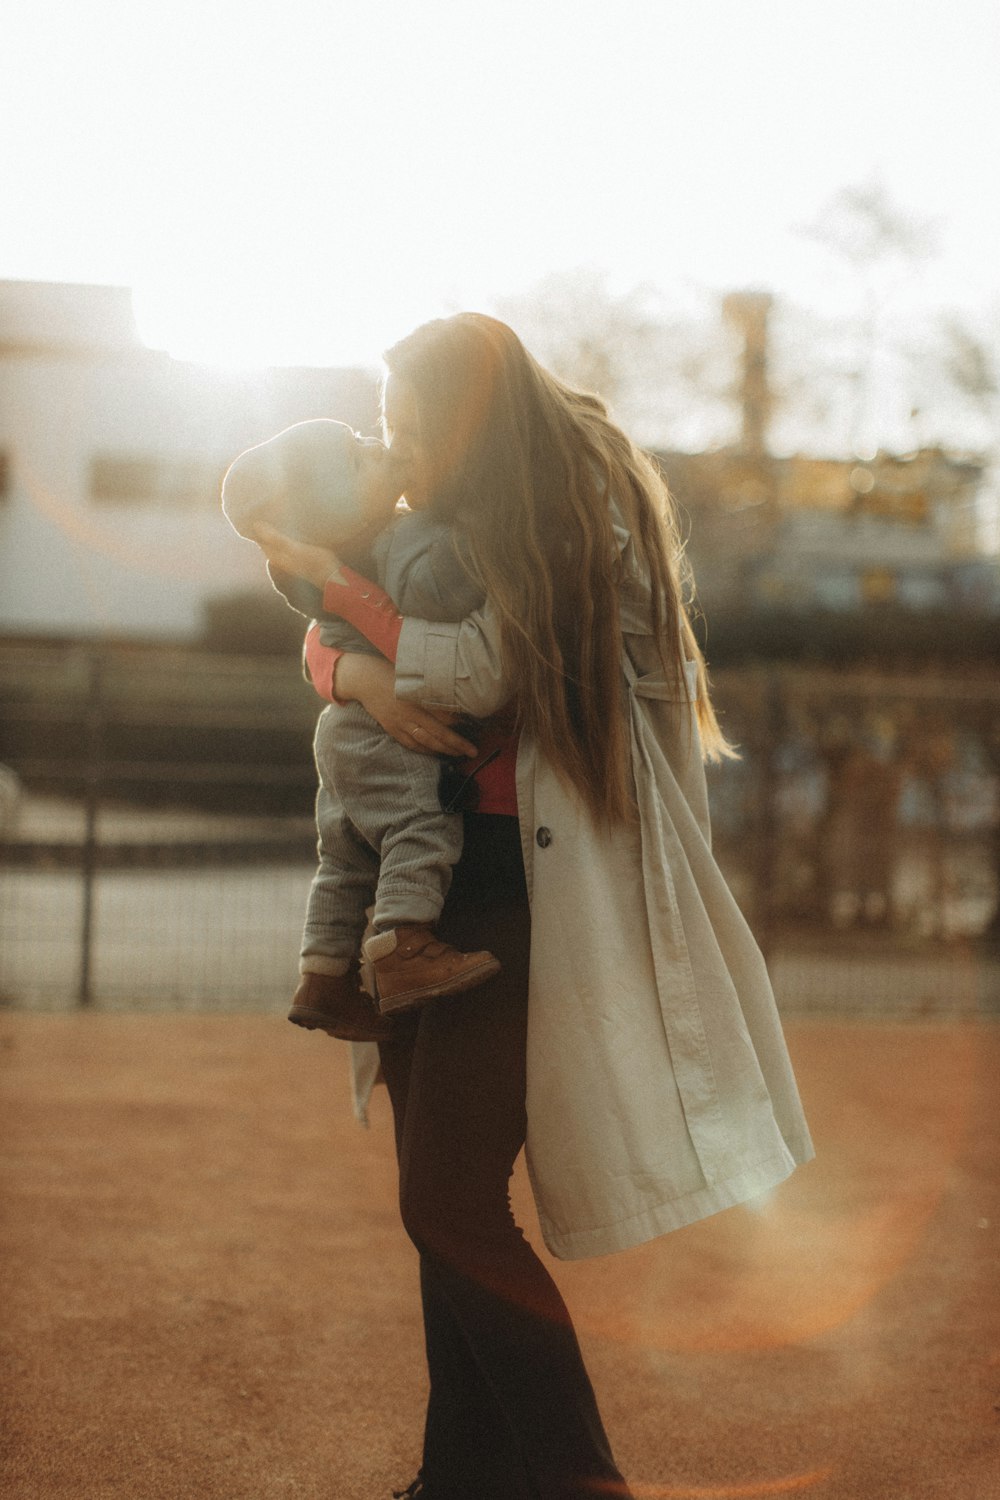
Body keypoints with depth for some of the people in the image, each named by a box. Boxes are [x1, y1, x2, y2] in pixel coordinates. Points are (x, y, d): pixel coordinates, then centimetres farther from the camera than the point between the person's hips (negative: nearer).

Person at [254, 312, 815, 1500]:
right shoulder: (452, 530, 15)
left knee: (448, 1201, -11)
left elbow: (475, 668, -18)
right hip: (445, 878, 8)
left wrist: (331, 577, -8)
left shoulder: (590, 520, -8)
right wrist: (357, 675, -11)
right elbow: (323, 641, 12)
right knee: (444, 1197, 10)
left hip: (538, 892, -8)